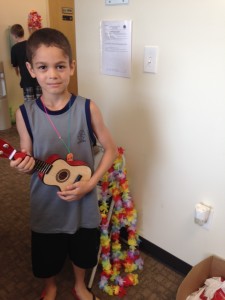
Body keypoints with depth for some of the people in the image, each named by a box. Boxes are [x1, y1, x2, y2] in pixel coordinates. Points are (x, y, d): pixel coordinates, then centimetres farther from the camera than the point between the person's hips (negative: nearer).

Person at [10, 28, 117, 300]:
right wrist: (25, 165, -25)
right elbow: (26, 163, -2)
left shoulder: (87, 108, -15)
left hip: (83, 202, 0)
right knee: (46, 258, 23)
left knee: (82, 252, 24)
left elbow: (110, 149, -6)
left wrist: (89, 183, -16)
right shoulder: (25, 113, -12)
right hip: (46, 204, 1)